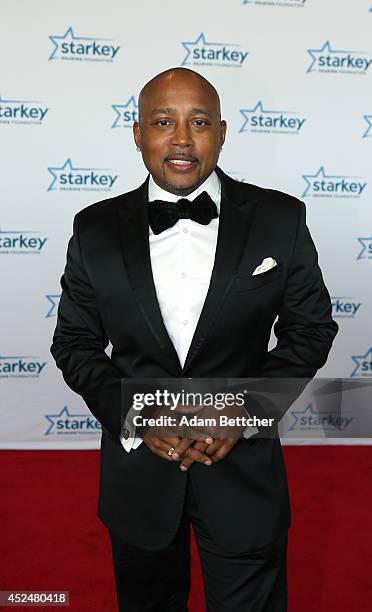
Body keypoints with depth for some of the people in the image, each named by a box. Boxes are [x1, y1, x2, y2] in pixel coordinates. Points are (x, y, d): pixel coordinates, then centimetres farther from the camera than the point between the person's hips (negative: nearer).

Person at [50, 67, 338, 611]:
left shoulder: (280, 220, -8)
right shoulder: (96, 230, -5)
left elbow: (311, 329, 0)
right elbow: (74, 342, 2)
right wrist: (130, 413, -14)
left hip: (243, 469, -1)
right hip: (137, 468, 2)